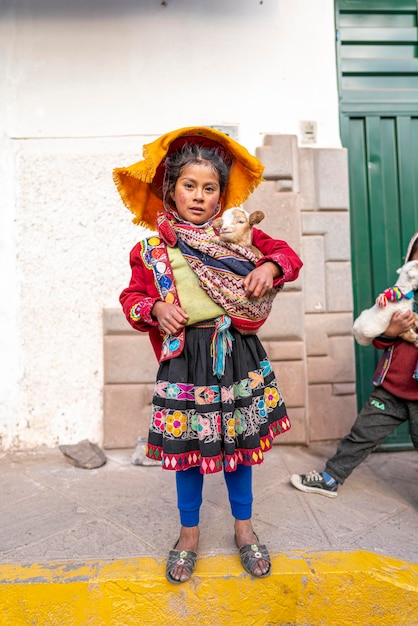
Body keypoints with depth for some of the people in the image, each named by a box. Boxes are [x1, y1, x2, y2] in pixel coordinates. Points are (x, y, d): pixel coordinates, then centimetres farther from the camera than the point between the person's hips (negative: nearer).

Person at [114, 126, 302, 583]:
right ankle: (189, 533, 37)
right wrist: (156, 308, -14)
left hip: (238, 354, 2)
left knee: (240, 440, 14)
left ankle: (243, 527, 39)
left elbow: (286, 253, 8)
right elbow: (132, 296, 6)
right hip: (185, 357, -1)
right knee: (186, 446, 10)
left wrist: (270, 266, -14)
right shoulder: (152, 249, 0)